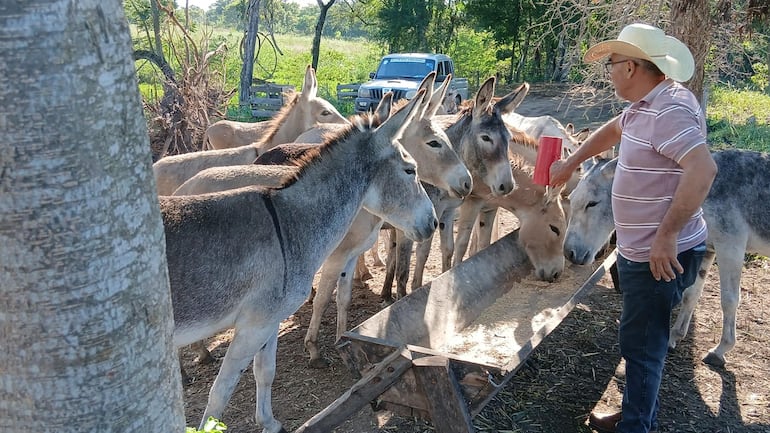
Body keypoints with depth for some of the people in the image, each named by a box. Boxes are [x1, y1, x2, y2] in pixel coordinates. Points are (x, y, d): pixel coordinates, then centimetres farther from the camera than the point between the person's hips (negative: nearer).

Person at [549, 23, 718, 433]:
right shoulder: (645, 104, 9)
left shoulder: (670, 108, -23)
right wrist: (571, 163, 29)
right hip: (640, 249, 10)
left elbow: (703, 170, -34)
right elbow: (613, 129, 29)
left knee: (639, 343, 2)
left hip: (660, 256, -10)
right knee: (642, 339, 21)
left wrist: (667, 235, -33)